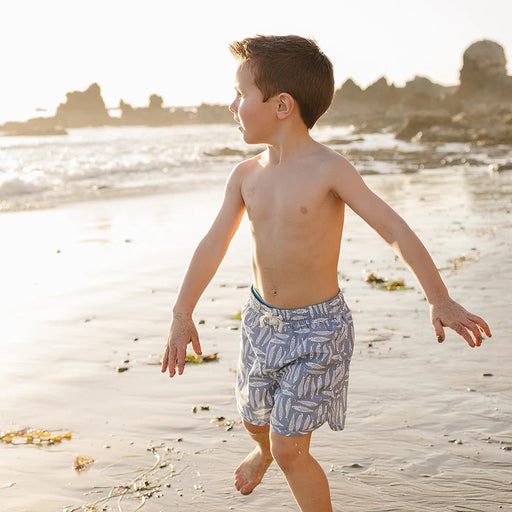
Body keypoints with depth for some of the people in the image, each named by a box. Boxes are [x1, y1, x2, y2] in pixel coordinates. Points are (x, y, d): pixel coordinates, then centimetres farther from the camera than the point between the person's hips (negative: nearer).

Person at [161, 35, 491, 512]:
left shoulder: (328, 170, -19)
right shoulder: (245, 176, -3)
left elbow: (394, 229, -20)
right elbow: (214, 245, 1)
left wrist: (439, 300, -27)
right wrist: (182, 314, 0)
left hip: (317, 328, -6)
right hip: (261, 318, 6)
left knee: (290, 450, -5)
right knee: (253, 415, 27)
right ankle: (262, 452, 62)